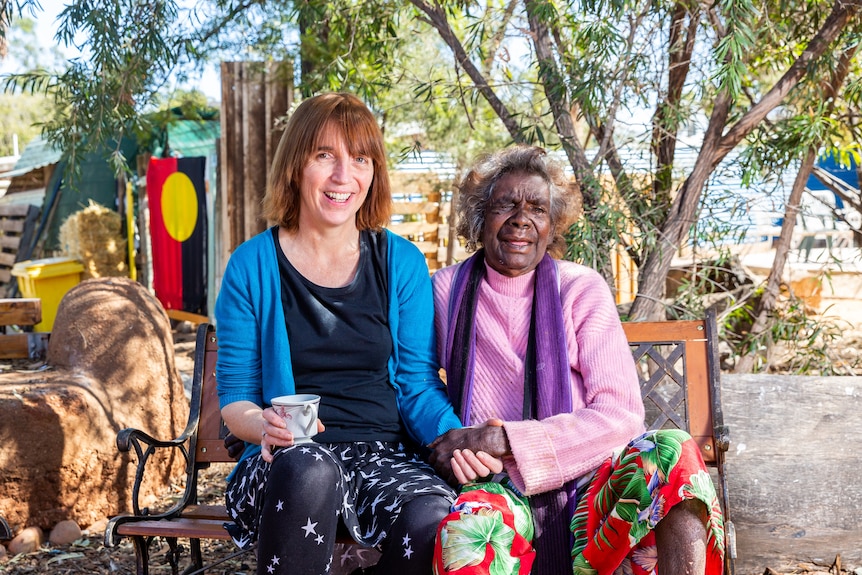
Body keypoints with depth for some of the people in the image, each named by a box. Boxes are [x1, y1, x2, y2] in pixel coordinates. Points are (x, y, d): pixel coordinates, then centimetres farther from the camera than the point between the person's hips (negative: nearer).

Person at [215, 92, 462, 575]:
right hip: (284, 468, -1)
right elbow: (234, 397, 6)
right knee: (309, 470, -39)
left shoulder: (403, 264, 10)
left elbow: (418, 384, 8)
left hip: (384, 457, 1)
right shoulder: (253, 266, 5)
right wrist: (264, 425, -18)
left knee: (437, 525, -33)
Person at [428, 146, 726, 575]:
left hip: (584, 483, 2)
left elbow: (621, 412, -6)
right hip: (500, 489, -1)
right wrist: (455, 450, -12)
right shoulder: (446, 291, 7)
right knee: (467, 527, -38)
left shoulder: (582, 290, 4)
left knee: (673, 453, -30)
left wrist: (504, 439, -16)